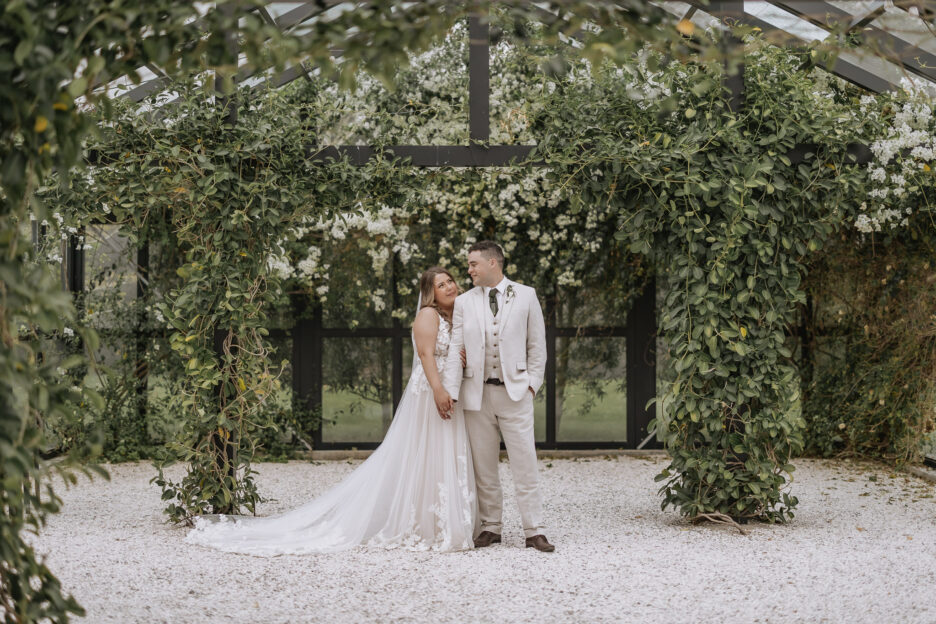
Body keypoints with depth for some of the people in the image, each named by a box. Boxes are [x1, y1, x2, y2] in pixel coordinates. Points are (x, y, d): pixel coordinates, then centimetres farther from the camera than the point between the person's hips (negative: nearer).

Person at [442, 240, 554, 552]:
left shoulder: (525, 296, 5)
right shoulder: (464, 302, 8)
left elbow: (537, 345, 8)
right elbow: (455, 351, 4)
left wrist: (532, 383, -1)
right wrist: (450, 393, -4)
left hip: (515, 392, -2)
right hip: (477, 394, 2)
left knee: (525, 464, -4)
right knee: (483, 466, 6)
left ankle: (534, 531, -1)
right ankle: (490, 527, 16)